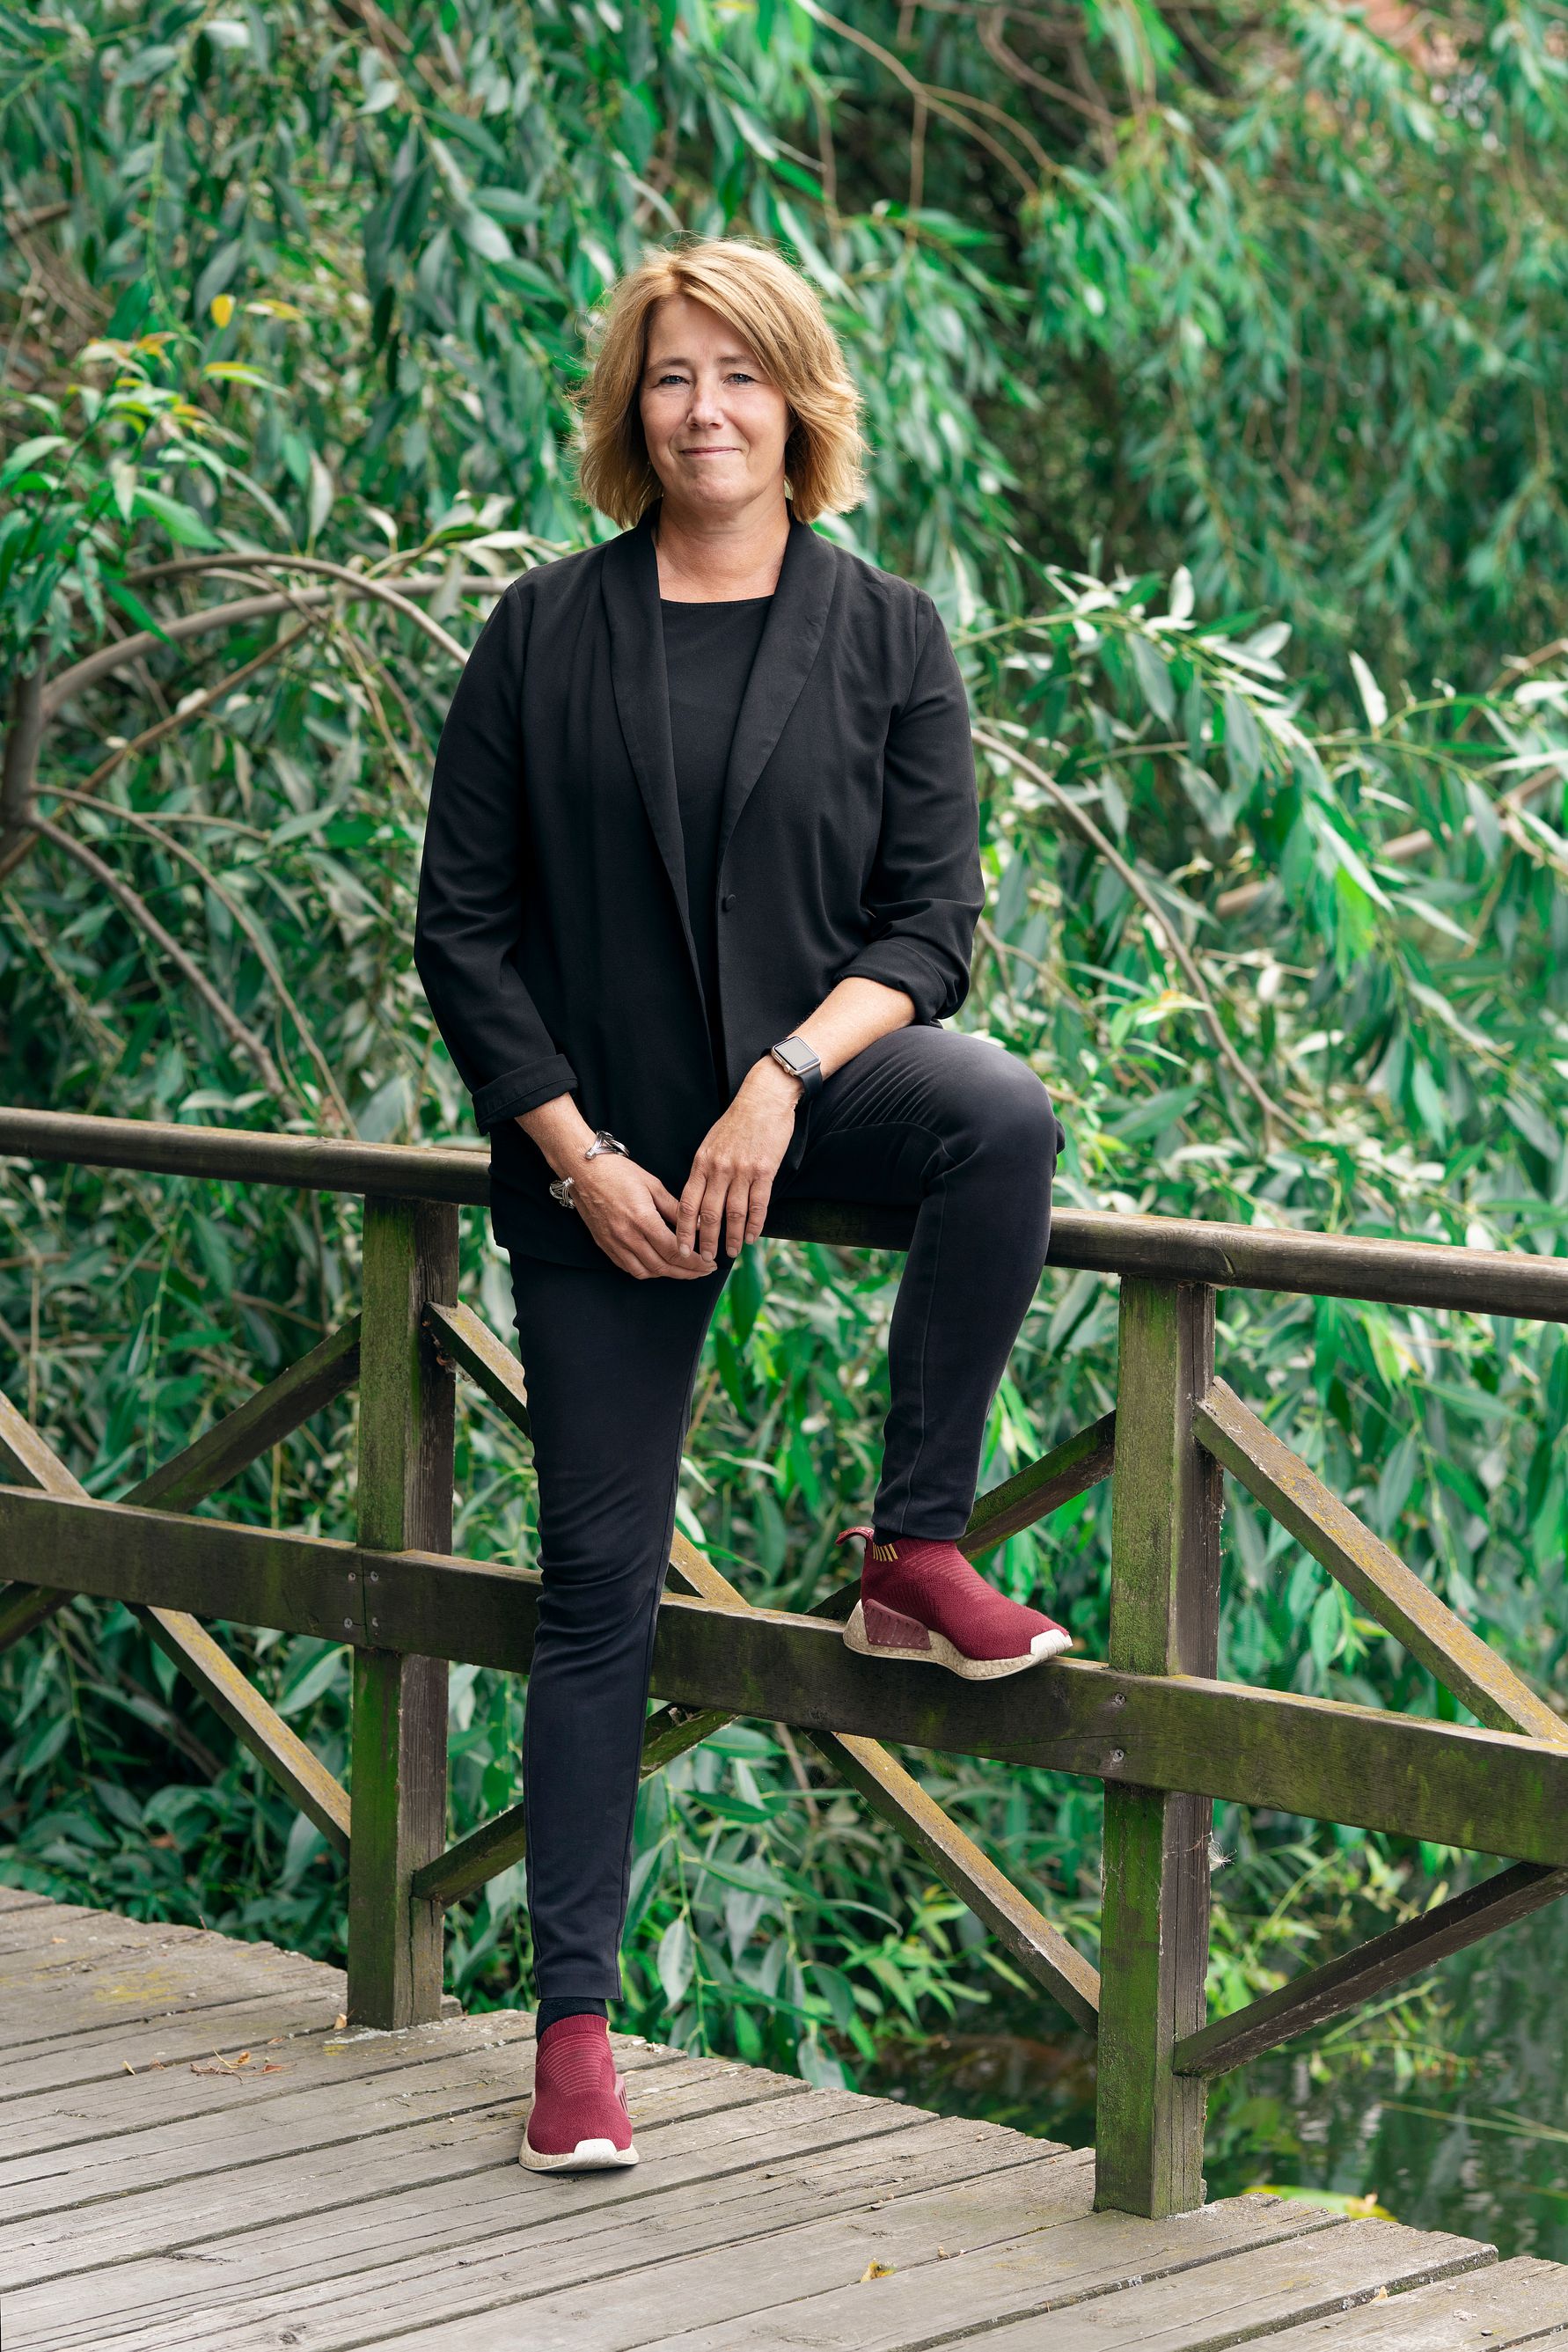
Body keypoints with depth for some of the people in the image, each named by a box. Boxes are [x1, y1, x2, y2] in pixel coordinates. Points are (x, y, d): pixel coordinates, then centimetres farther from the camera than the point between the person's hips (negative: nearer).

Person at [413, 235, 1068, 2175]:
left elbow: (929, 922, -3)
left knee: (1002, 1116, -34)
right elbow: (462, 929, 0)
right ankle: (574, 2023, 8)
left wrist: (785, 1083, -20)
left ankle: (914, 1556, -19)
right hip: (599, 1154, 0)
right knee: (599, 1578, -1)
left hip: (817, 1082, 0)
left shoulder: (884, 635, 2)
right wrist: (577, 1154, -11)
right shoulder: (543, 635, 1)